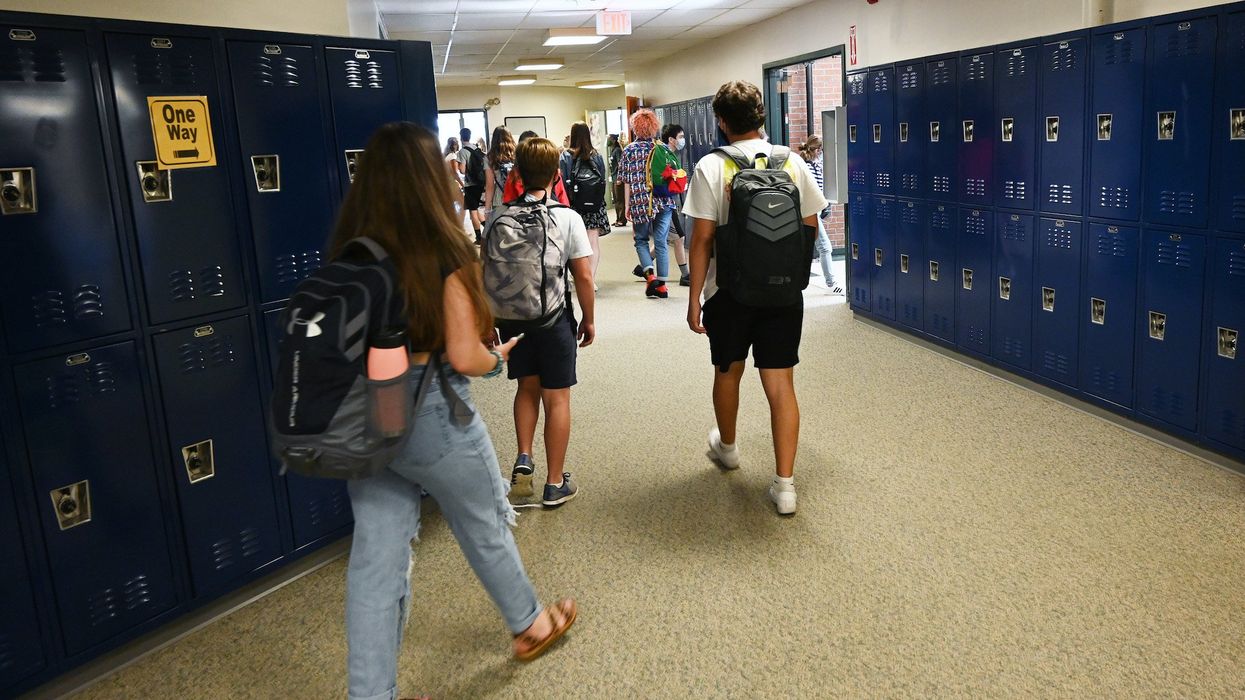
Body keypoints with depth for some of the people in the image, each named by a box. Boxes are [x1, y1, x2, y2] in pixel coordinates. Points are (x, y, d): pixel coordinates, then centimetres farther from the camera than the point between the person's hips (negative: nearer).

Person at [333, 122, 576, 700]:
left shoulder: (347, 254, 0)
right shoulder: (445, 253, -17)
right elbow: (464, 358, -19)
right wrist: (497, 359, 1)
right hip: (432, 418, -4)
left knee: (376, 560, 11)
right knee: (485, 528, 19)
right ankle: (528, 625, 43)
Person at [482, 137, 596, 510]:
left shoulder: (498, 217, -4)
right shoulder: (567, 217, -11)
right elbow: (584, 276, -10)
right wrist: (589, 320, 3)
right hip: (554, 317, -3)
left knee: (527, 386, 23)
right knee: (557, 398, 8)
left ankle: (523, 459, 10)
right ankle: (555, 484, 15)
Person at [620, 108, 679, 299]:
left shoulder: (629, 150, -2)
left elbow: (627, 181, -2)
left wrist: (627, 205, 3)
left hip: (640, 203, -1)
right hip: (664, 202, 2)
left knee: (641, 240, 15)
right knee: (661, 242, 6)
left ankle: (649, 274, -6)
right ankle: (661, 285, 6)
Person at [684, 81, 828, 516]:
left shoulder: (712, 167, -10)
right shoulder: (792, 163, -1)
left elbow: (702, 239, -12)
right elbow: (810, 229, 6)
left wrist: (694, 299, -6)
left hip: (729, 292, -1)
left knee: (727, 372, 21)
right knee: (781, 385, 4)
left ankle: (726, 446, 43)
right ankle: (785, 484, 3)